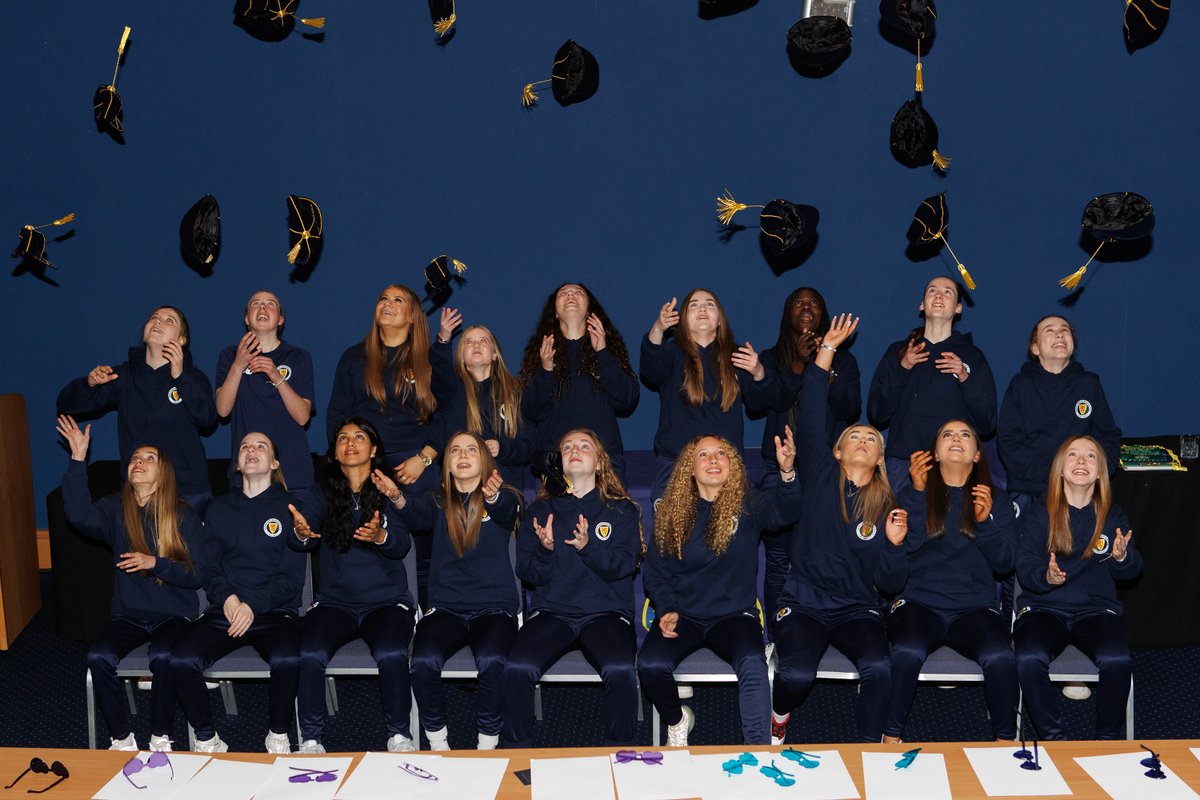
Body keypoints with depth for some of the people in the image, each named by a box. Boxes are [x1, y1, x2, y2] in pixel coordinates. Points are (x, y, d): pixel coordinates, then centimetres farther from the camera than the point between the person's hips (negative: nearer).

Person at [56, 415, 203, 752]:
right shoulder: (115, 509, 4)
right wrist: (78, 459, -26)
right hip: (128, 614, 2)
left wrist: (155, 563, -22)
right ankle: (121, 738, -8)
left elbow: (195, 575, -5)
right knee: (99, 656, -26)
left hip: (174, 614, -2)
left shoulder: (183, 516, -2)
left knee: (162, 656, -32)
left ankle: (160, 737, -11)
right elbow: (80, 516, -20)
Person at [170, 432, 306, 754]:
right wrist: (226, 597, -9)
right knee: (182, 660, -26)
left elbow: (292, 576, 1)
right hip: (224, 611, 3)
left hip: (274, 611, -3)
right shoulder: (219, 508, 18)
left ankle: (278, 735, -7)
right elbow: (209, 568, 12)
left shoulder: (290, 507, 7)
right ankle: (206, 740, -5)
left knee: (287, 660, -34)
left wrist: (254, 605, -13)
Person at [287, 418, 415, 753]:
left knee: (392, 654, -31)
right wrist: (301, 533, -29)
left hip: (387, 601, -1)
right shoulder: (322, 492, 10)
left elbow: (402, 545, -7)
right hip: (334, 602, 1)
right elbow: (302, 542, -4)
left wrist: (381, 536, -31)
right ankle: (311, 740, -12)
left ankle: (400, 735, -12)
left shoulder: (389, 490, 6)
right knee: (310, 655, -28)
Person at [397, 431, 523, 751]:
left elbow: (506, 513, -18)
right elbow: (417, 515, -11)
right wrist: (397, 498, -36)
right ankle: (437, 743, -6)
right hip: (446, 608, 2)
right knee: (424, 661, -28)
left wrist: (493, 497, -43)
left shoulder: (505, 499, 7)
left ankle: (488, 745, -11)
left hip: (494, 607, -1)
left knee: (492, 661, -32)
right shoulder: (439, 502, 11)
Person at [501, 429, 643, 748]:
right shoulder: (540, 510, 15)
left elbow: (624, 565, -3)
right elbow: (528, 573, 8)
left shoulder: (622, 510, 11)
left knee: (620, 670, -31)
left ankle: (619, 749, -9)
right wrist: (545, 549, -14)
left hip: (606, 612, -1)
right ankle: (516, 747, -7)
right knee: (518, 668, -27)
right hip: (551, 611, 1)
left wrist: (589, 547, -20)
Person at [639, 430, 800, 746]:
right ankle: (676, 721, 6)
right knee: (651, 665, -26)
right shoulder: (672, 513, 3)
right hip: (683, 616, 2)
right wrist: (666, 610, -9)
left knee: (753, 664, -33)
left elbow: (783, 512, -25)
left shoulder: (747, 506, -2)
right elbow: (656, 572, 9)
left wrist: (787, 473, -45)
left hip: (734, 614, -1)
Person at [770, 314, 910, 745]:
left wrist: (894, 544, -17)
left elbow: (890, 584, 2)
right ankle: (780, 712, 10)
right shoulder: (820, 476, 3)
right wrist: (828, 347, -9)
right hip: (803, 604, -1)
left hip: (857, 609, 1)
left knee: (879, 668, -28)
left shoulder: (887, 506, 5)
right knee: (797, 674, -26)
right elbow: (810, 416, -8)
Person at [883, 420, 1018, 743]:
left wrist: (986, 520, -12)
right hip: (919, 603, -1)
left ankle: (1006, 740, -11)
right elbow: (907, 544, -7)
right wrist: (919, 492, -11)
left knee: (1000, 657, -31)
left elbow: (1004, 564, 3)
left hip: (975, 606, 1)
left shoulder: (997, 499, 13)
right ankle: (891, 737, -17)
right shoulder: (913, 495, 11)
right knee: (907, 652, -34)